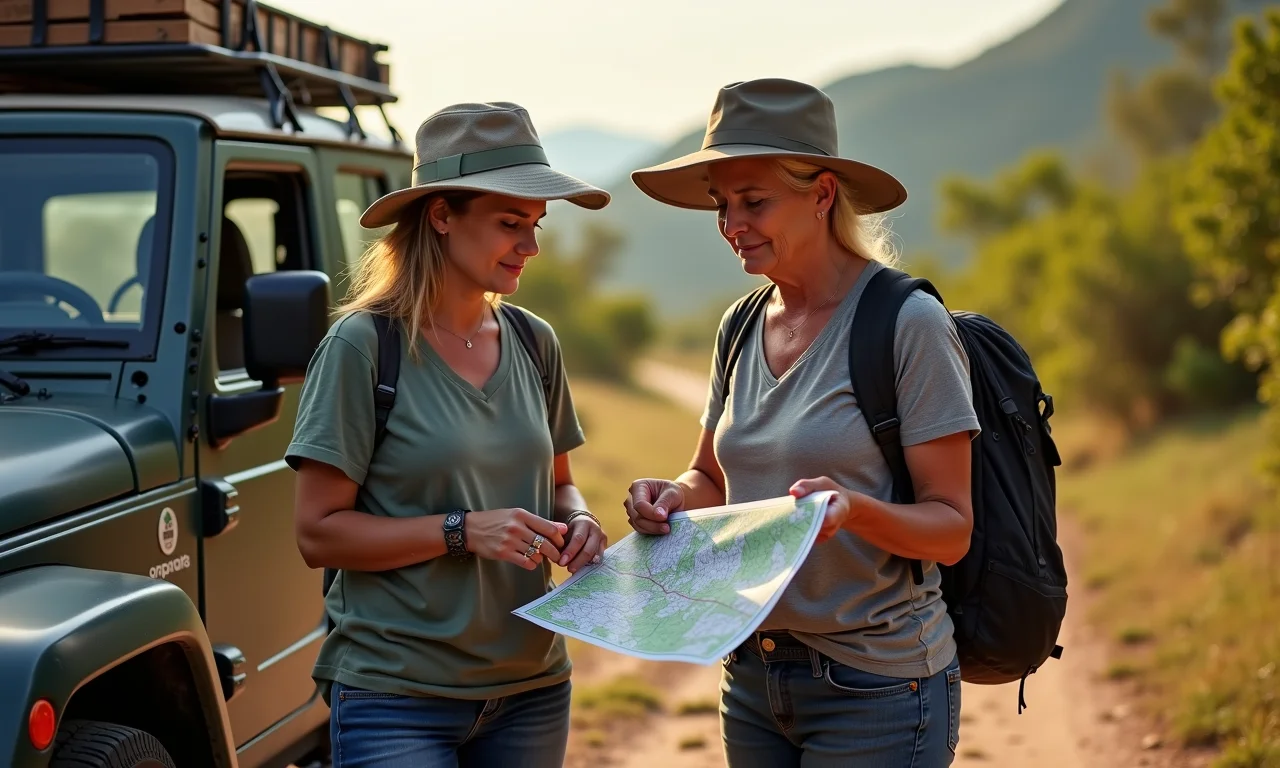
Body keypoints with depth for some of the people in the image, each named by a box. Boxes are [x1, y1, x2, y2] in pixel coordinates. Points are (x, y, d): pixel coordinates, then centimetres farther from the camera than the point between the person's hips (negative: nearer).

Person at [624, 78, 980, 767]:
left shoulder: (909, 324, -13)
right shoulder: (742, 327, 7)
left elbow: (951, 529, -12)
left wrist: (854, 508, -30)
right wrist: (671, 498, -4)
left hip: (876, 686, -6)